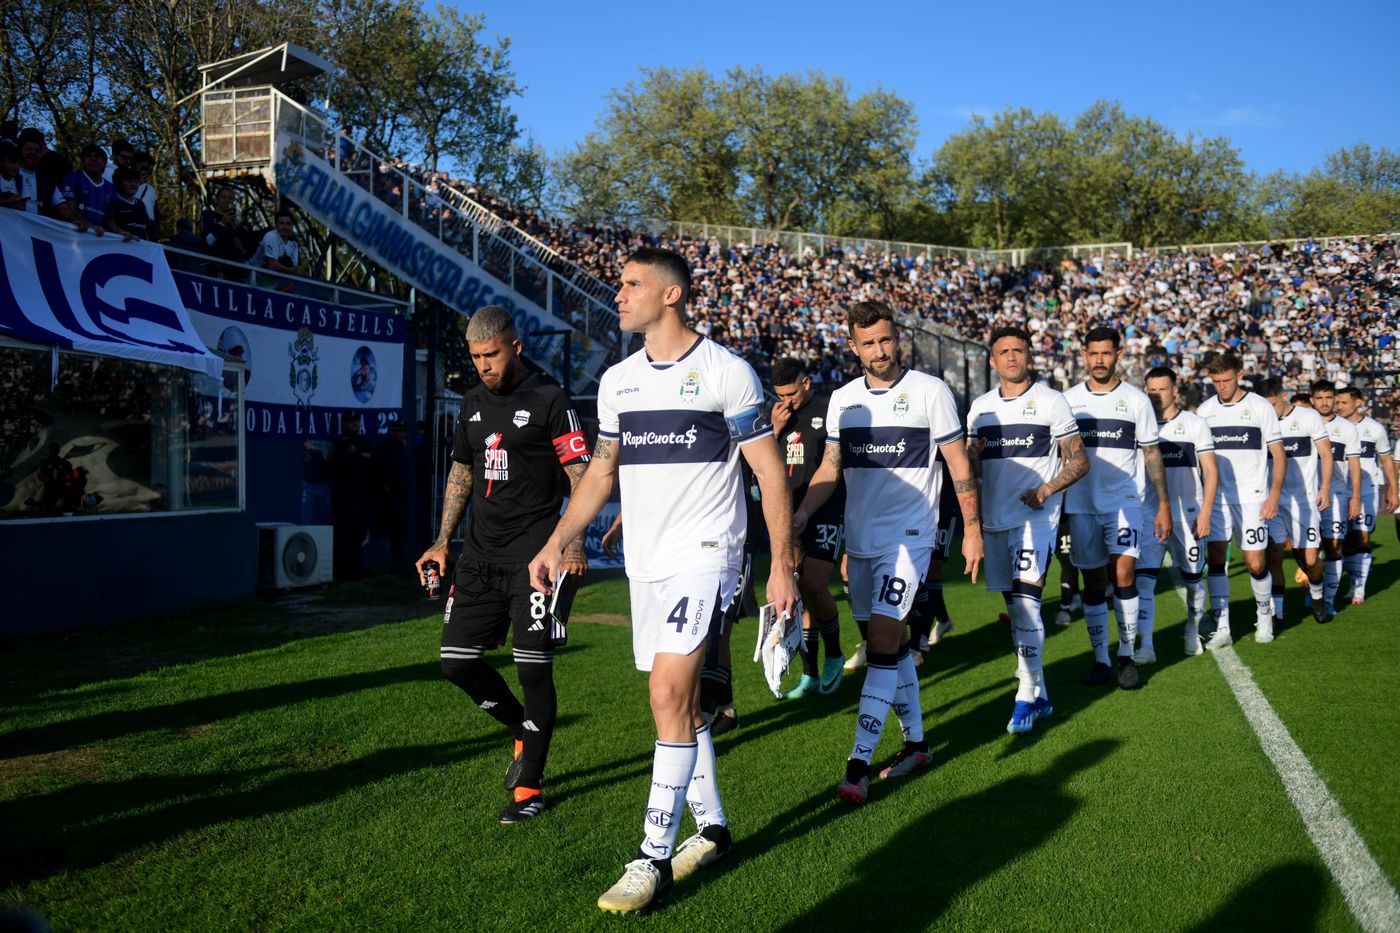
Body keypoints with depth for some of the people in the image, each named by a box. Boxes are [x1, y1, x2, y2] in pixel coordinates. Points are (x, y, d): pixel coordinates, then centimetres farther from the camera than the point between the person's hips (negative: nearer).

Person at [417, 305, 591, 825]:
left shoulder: (549, 400, -5)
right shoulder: (473, 403, 15)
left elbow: (581, 475, -7)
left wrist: (573, 543, -18)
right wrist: (442, 542, 18)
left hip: (533, 556, -7)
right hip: (479, 553, 7)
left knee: (534, 668, -5)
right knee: (457, 663, 5)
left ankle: (530, 786, 10)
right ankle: (523, 731, 29)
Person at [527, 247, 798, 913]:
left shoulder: (726, 372, -7)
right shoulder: (617, 380, 10)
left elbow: (770, 472, -6)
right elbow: (600, 472, 17)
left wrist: (782, 565, -9)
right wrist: (555, 543, 7)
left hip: (704, 556, -6)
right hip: (644, 560, 7)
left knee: (669, 696, -13)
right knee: (680, 701, 13)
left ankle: (654, 858, -3)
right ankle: (712, 828, 29)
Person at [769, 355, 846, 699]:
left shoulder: (830, 410, -4)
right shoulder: (778, 416, 12)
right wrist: (774, 430, -4)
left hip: (825, 513, -5)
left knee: (815, 587, -16)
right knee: (801, 594, 7)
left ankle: (834, 654, 10)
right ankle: (810, 675, 16)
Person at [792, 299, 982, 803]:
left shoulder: (930, 391, -4)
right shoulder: (842, 399, 8)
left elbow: (959, 464, 0)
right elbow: (830, 469, 11)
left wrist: (972, 529, -1)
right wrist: (798, 517, -3)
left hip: (908, 536, -5)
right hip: (859, 539, 5)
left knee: (882, 640, -13)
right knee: (892, 641, 13)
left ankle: (858, 765, -13)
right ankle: (915, 743, 27)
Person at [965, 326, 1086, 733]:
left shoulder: (1051, 402, -2)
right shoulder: (979, 407, 11)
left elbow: (1079, 462, -2)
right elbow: (969, 466, 16)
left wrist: (1046, 490, -17)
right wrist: (972, 455, -7)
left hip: (1035, 516, -5)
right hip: (994, 519, 5)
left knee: (1024, 600, -18)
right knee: (1015, 607, 10)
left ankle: (1027, 694, -11)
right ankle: (1039, 696, 21)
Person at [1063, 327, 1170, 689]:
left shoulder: (1136, 399, 3)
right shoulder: (1068, 399, 6)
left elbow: (1152, 454, 5)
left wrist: (1163, 503, -1)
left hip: (1124, 501, -2)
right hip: (1081, 505, 2)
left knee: (1124, 573, -14)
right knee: (1093, 583, 6)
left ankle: (1127, 657, -2)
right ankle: (1101, 659, 15)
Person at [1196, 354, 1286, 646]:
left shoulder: (1260, 407, -1)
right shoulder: (1204, 410, 7)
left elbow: (1278, 455, 0)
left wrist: (1274, 495, -9)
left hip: (1251, 498, -2)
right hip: (1216, 498, 3)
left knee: (1256, 563, 0)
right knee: (1215, 559, -4)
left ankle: (1265, 615, 25)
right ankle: (1221, 627, 0)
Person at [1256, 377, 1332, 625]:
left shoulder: (1309, 417, 0)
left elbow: (1326, 454, 2)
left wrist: (1325, 487, -7)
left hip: (1304, 498, -2)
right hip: (1273, 499, 2)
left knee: (1310, 558, 0)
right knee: (1274, 554, -6)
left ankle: (1316, 595, 32)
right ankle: (1276, 612, 2)